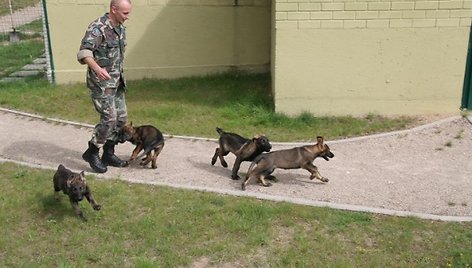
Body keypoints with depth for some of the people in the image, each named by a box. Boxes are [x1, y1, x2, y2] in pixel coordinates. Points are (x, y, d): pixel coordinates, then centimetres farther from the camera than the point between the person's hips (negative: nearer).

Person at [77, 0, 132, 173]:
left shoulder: (120, 28, 9)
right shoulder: (97, 28, -17)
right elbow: (84, 53, -28)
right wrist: (97, 68, -46)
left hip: (117, 81, 9)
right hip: (101, 82, -8)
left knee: (121, 117, 8)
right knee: (109, 118, -12)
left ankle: (108, 153, 21)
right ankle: (91, 152, 6)